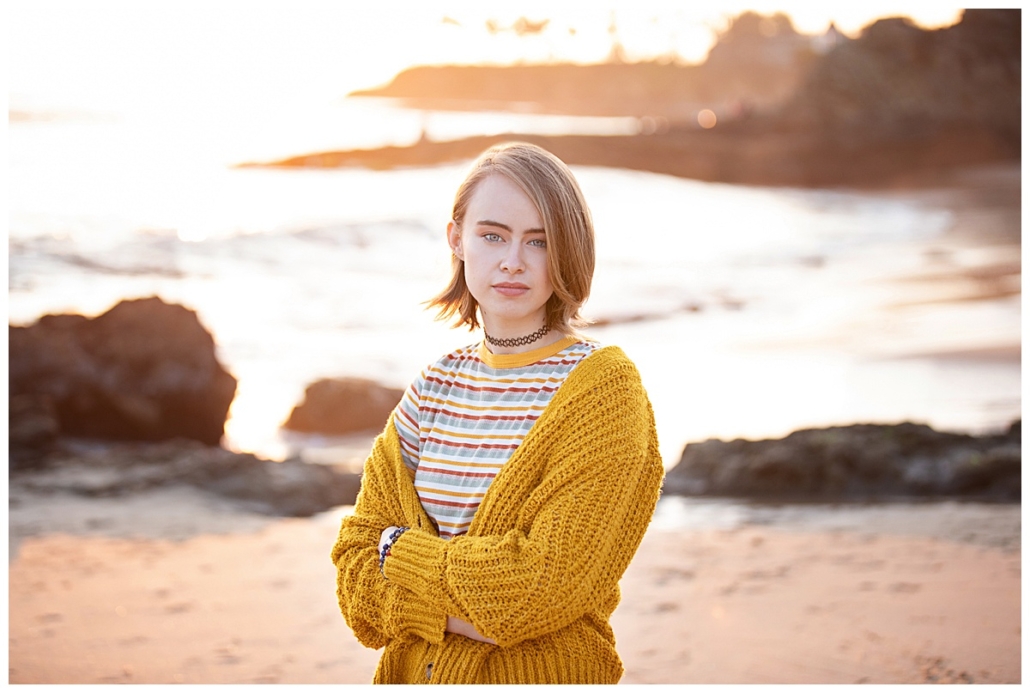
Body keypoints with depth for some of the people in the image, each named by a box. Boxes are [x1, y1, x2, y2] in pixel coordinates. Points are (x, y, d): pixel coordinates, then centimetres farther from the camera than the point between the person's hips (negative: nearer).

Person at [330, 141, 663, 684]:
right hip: (414, 673, 4)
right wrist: (457, 612, -20)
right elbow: (357, 565, -3)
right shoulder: (433, 388, 1)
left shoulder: (604, 387, -14)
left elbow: (550, 582, -22)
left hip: (544, 675, -4)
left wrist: (403, 553, -12)